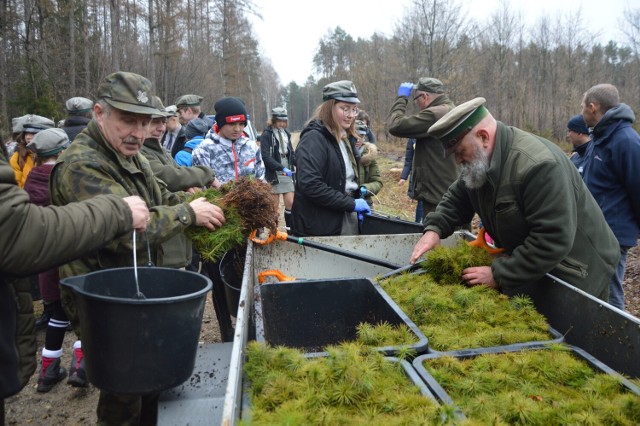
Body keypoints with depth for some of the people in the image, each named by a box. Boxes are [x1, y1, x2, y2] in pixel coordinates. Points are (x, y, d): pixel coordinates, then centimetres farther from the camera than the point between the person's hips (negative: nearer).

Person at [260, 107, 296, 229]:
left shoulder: (286, 134, 14)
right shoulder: (266, 135, -6)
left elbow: (291, 154, 15)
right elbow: (266, 157, -15)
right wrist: (282, 168, -24)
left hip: (287, 174, 5)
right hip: (274, 175, -5)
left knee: (291, 203, -1)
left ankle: (290, 229, 10)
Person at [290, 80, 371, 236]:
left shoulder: (346, 138, 12)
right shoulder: (314, 139, -15)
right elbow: (310, 184, -26)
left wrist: (357, 203, 5)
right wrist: (351, 204, -21)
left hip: (348, 222, 8)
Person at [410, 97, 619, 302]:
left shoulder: (538, 166, -33)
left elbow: (553, 240, -35)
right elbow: (457, 199, 6)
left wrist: (499, 274, -32)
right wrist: (434, 228, -14)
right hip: (531, 268, 8)